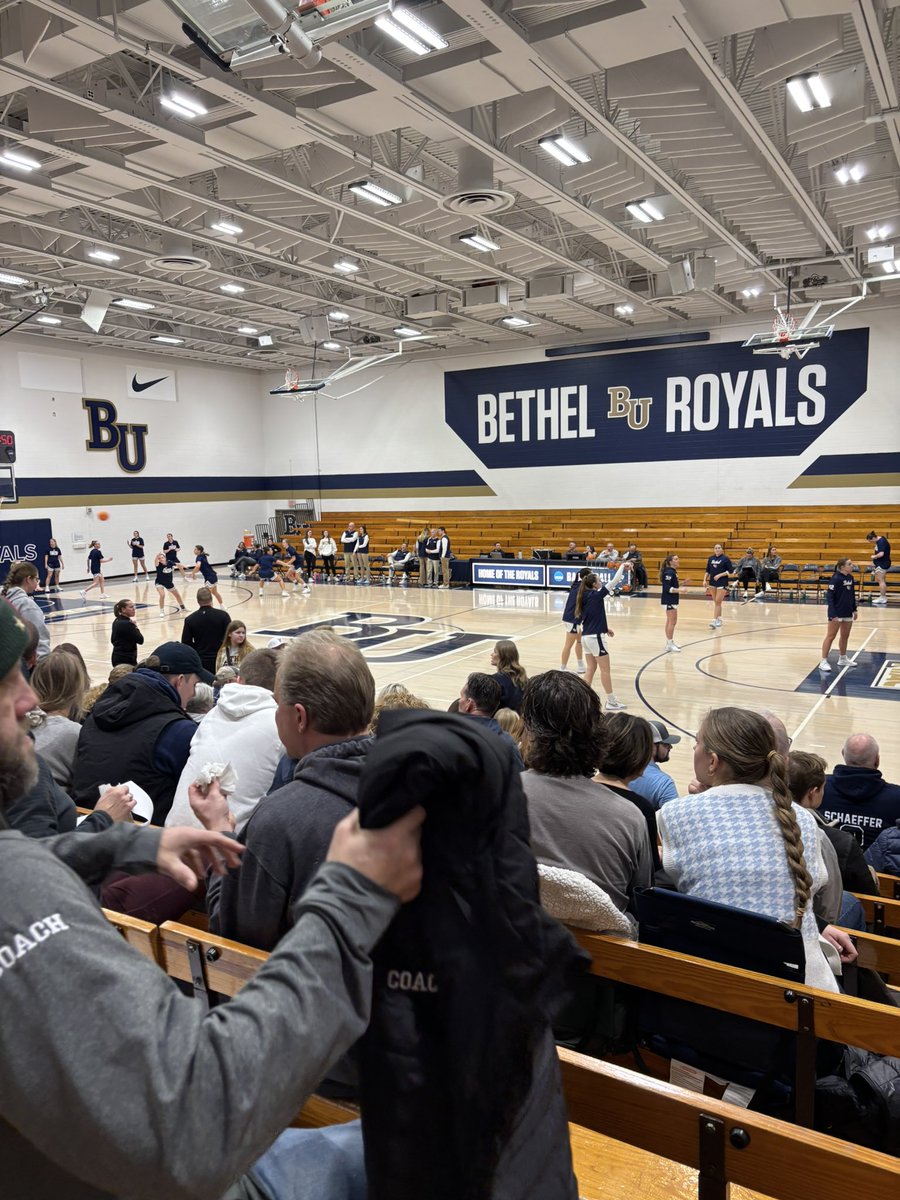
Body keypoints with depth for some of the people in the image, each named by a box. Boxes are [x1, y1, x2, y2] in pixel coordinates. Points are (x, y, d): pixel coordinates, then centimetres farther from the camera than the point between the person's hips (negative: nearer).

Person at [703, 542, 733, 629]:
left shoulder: (725, 558, -6)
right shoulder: (710, 558, 8)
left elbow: (730, 571, -7)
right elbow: (707, 571, 14)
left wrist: (719, 575, -15)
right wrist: (705, 580, 3)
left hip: (722, 583, -5)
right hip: (712, 583, 5)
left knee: (718, 602, -8)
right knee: (715, 602, 10)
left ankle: (714, 620, -11)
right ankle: (719, 619, 22)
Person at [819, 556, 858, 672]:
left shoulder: (850, 578, 6)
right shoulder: (835, 579, -16)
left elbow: (852, 595, 16)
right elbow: (829, 596, -17)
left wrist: (854, 609, 15)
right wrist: (833, 614, -22)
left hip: (848, 612, 7)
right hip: (837, 613, -7)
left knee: (845, 636, 16)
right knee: (831, 636, -3)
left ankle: (842, 659, 31)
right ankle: (824, 661, 1)